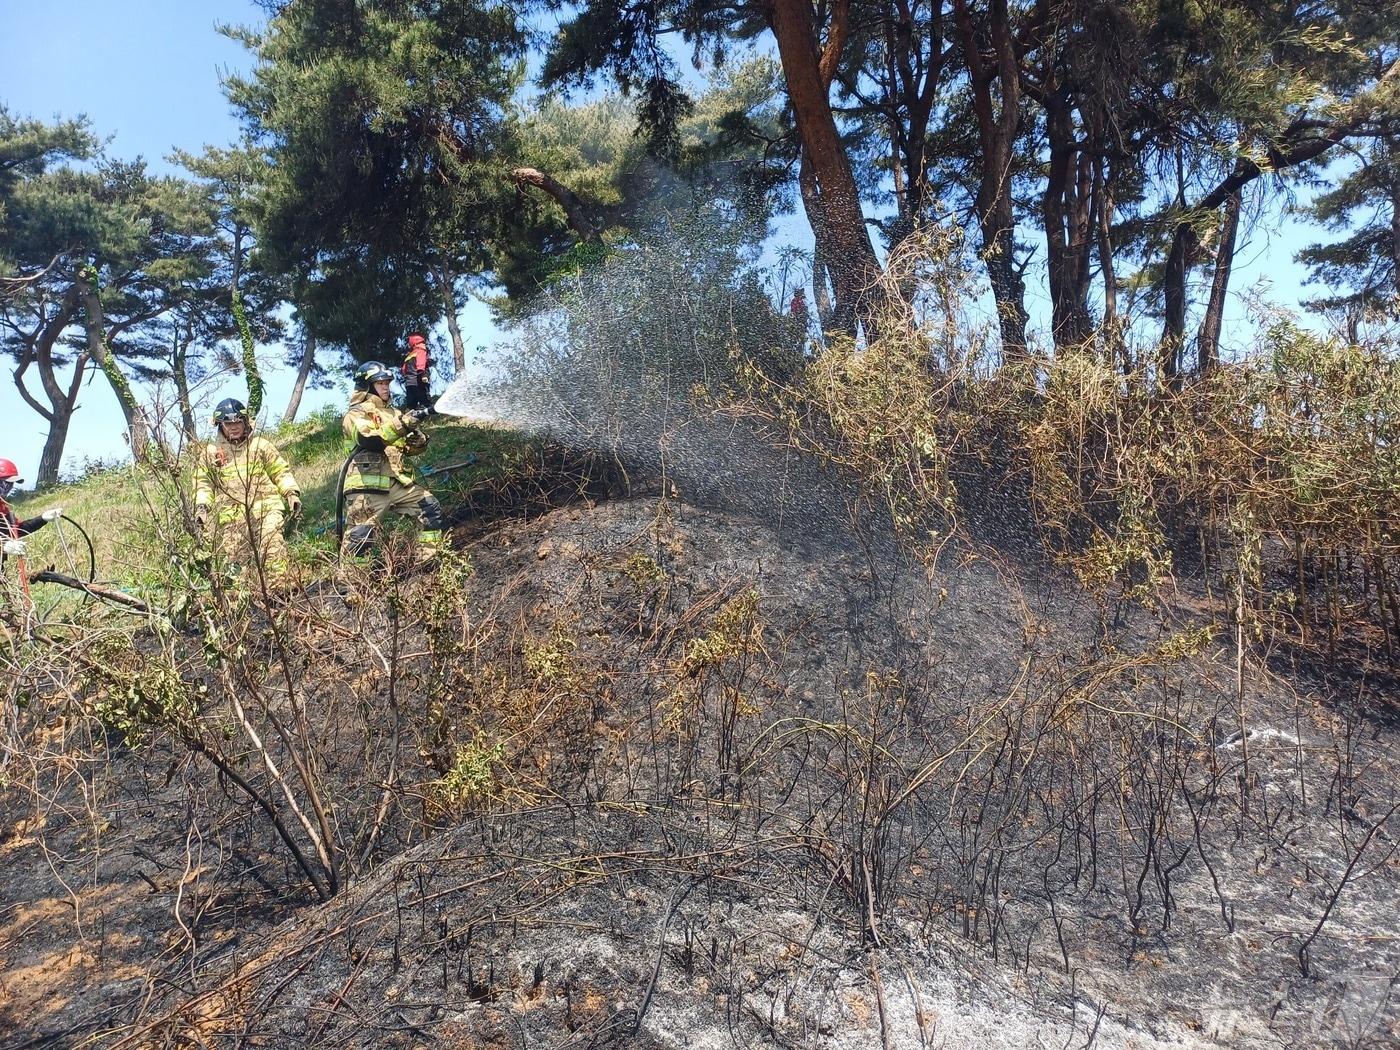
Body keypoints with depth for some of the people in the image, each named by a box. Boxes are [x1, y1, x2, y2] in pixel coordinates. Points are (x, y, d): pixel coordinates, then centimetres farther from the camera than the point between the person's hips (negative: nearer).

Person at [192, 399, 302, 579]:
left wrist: (292, 493, -1)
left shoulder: (260, 445, 14)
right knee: (235, 558, -5)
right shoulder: (210, 452, 16)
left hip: (265, 509, -1)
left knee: (272, 551, -17)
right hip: (231, 516, 2)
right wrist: (201, 506, 1)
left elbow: (281, 472, 13)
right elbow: (203, 483, 17)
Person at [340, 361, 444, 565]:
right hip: (369, 485, -7)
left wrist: (417, 439, -3)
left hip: (399, 482, 7)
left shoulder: (393, 412, 23)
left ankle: (430, 561, 9)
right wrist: (403, 424, -26)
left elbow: (411, 448, 22)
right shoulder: (356, 413, 1)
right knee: (360, 537, -12)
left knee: (431, 509, 2)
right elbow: (368, 440, -20)